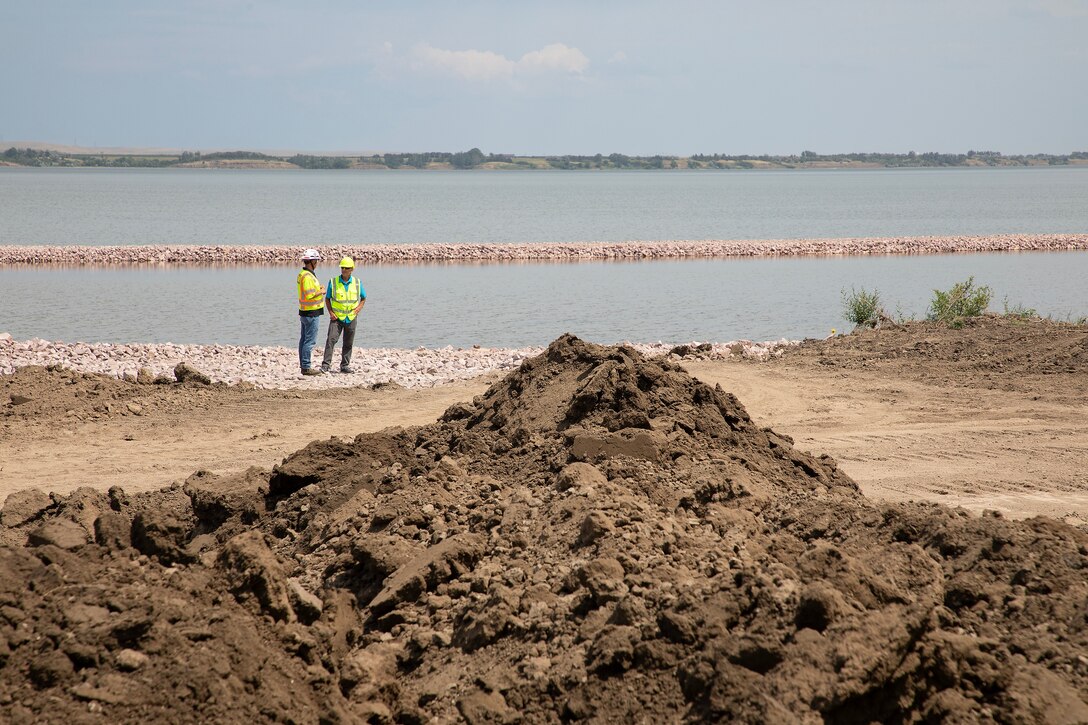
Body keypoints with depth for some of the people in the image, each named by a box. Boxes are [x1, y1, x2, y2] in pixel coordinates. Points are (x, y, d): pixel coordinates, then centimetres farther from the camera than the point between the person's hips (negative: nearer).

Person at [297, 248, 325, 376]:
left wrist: (317, 289, 14)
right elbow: (308, 295, -26)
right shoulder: (308, 276, -20)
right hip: (312, 313, -10)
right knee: (310, 341, -6)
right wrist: (320, 292, -12)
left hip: (304, 312, 10)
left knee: (304, 340, 13)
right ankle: (306, 367, -5)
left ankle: (303, 365, 18)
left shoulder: (301, 274, 11)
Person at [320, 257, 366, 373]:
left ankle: (345, 366, 19)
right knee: (331, 339, -16)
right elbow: (327, 299, 6)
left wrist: (357, 309, -2)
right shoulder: (333, 282, -2)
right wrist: (331, 312, -7)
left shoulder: (357, 283, 2)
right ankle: (325, 365, -16)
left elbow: (363, 298, 15)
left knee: (348, 343, 8)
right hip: (337, 317, -2)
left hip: (351, 318, 2)